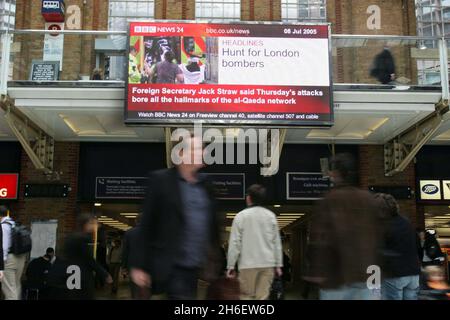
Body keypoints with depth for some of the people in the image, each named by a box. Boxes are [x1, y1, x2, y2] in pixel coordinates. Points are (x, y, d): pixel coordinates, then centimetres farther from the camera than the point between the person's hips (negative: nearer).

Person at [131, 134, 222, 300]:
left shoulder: (205, 185, 11)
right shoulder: (160, 180, -4)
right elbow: (146, 225, -5)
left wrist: (214, 263, 12)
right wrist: (140, 266, -8)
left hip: (195, 268, 6)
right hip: (172, 268, -6)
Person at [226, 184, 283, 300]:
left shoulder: (241, 216, -2)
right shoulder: (271, 216, 7)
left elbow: (235, 243, -4)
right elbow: (277, 242, 7)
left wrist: (231, 265, 2)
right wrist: (278, 265, 12)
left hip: (248, 264, -2)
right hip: (268, 263, 2)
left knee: (247, 296, 8)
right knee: (263, 296, 4)